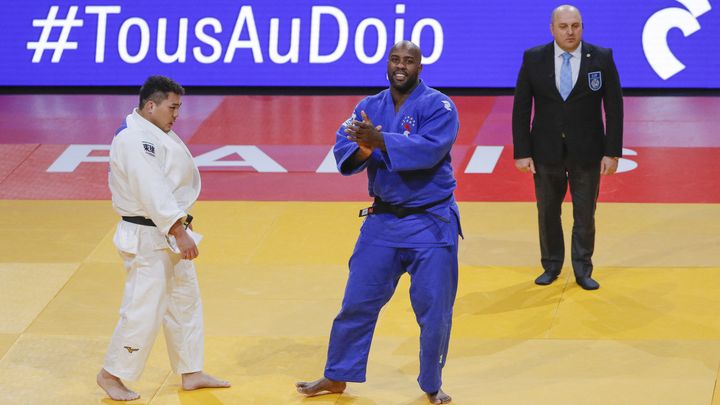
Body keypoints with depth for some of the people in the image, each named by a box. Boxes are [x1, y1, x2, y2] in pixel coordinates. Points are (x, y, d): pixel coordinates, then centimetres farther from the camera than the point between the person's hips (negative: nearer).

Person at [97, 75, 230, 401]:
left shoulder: (156, 133, 12)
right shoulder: (134, 139, -21)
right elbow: (152, 191, -27)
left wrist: (181, 229, 10)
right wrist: (179, 233, -29)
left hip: (170, 233, 11)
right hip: (147, 238, -11)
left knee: (185, 301, 17)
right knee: (143, 310, -7)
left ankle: (191, 373, 28)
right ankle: (111, 374, 9)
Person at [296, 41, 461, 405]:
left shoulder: (438, 106, -10)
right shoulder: (369, 107, 4)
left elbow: (429, 149, -27)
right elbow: (343, 151, -7)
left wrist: (379, 140, -36)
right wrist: (362, 149, -30)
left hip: (431, 222, -4)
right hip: (383, 220, 4)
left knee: (434, 311, 1)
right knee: (357, 302, 10)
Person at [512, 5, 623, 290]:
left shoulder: (602, 58, -6)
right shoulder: (533, 59, -4)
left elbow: (614, 107, -3)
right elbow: (521, 108, -1)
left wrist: (613, 151, -7)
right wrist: (521, 152, -5)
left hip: (587, 152, -1)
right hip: (546, 151, 1)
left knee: (585, 214, 6)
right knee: (547, 212, 11)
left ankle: (582, 270, 19)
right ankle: (551, 266, 27)